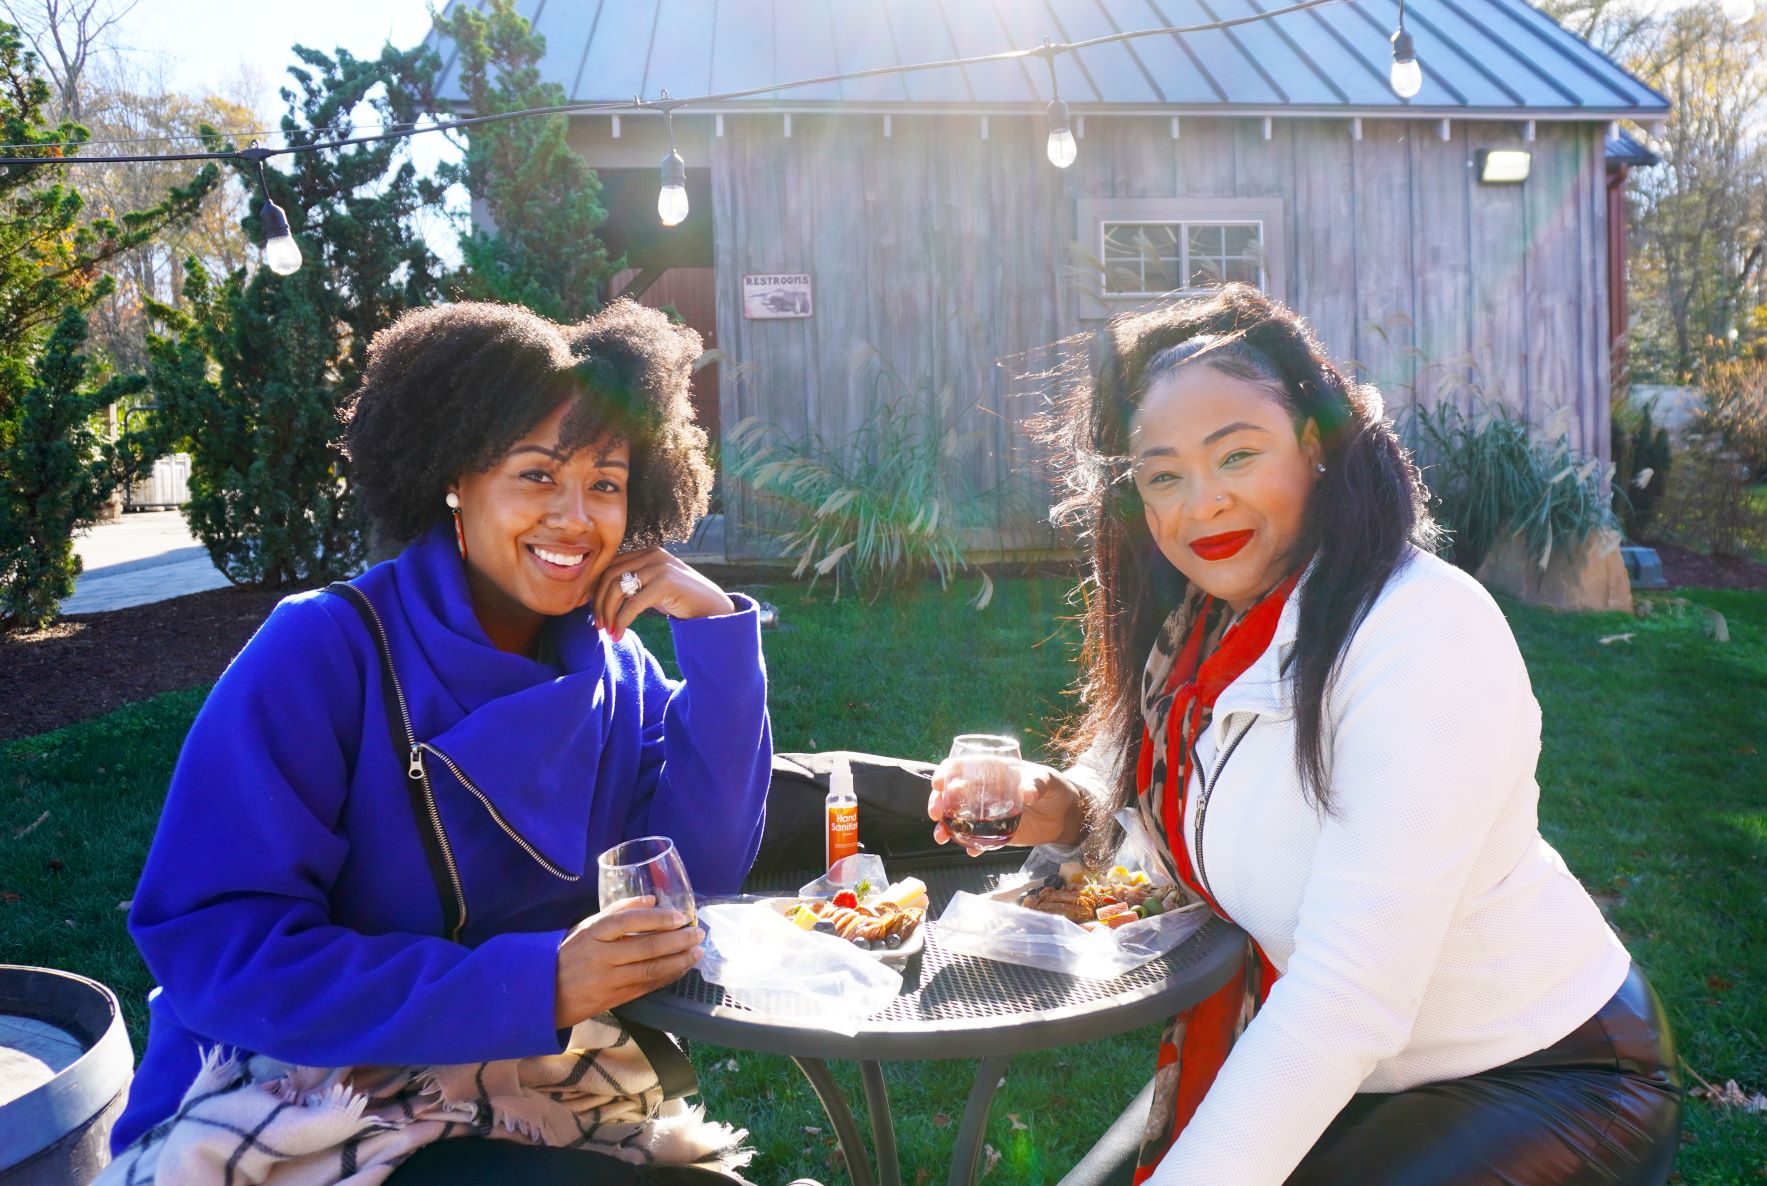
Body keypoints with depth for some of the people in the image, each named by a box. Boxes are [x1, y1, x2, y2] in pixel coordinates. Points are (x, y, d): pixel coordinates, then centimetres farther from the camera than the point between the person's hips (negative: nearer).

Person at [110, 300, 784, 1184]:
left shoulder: (616, 667, 1)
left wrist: (717, 633, -15)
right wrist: (532, 986, -30)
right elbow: (211, 944, -23)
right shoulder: (323, 654, -17)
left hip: (500, 1110, 6)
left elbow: (704, 867, -7)